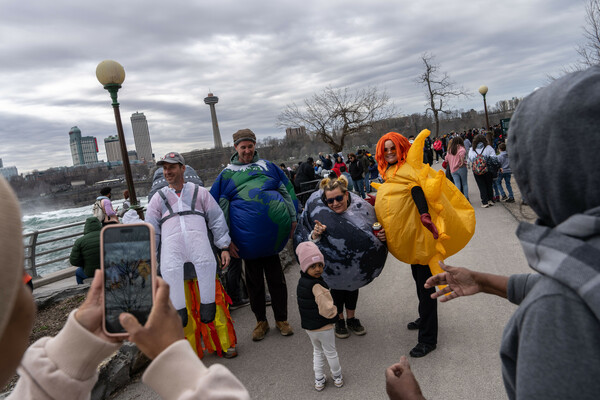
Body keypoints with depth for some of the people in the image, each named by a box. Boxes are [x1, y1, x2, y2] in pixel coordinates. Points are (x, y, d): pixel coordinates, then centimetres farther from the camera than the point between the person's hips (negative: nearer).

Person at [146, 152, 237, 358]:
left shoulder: (199, 192, 20)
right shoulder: (159, 197, 23)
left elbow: (217, 220, 16)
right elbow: (151, 231, 19)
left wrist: (224, 247, 7)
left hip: (199, 243, -1)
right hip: (172, 245, 1)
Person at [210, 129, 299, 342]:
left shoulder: (268, 166, 12)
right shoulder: (227, 174, 8)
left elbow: (288, 190, 15)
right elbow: (215, 206, 5)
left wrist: (293, 218, 6)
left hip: (274, 229, 1)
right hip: (247, 234, 0)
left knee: (276, 277, 9)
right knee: (254, 279, 10)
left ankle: (281, 319, 24)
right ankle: (261, 321, 27)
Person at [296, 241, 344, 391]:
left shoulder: (301, 281, -3)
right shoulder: (316, 285, -30)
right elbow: (327, 308, -33)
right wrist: (333, 311, -11)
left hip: (308, 326, 7)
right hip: (323, 327, -7)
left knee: (317, 351, 26)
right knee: (331, 353, 17)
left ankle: (319, 380, 35)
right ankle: (337, 377, 38)